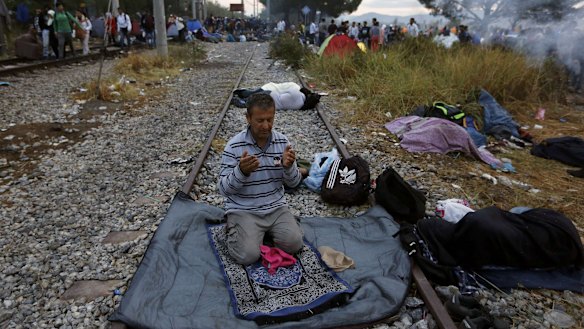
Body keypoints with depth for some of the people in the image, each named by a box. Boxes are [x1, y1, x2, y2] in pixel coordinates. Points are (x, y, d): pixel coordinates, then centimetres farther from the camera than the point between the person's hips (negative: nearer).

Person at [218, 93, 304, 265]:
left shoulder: (283, 141, -2)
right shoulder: (234, 146, -14)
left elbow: (293, 183, 3)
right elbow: (224, 189, -13)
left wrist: (288, 166, -21)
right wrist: (241, 171, -33)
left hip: (276, 207, 3)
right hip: (243, 210, -3)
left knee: (294, 244, -15)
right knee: (248, 255, -20)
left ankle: (268, 229, 15)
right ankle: (234, 229, 12)